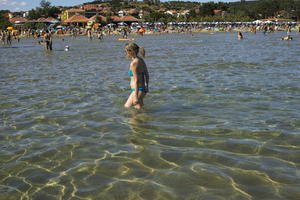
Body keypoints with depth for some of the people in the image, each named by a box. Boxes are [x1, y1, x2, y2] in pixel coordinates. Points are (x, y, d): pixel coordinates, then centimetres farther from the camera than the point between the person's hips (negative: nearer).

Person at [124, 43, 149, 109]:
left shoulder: (134, 63, -19)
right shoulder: (141, 60, 7)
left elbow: (136, 80, -21)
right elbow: (147, 74, 15)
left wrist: (136, 96, -20)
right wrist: (146, 87, 26)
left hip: (138, 90, -10)